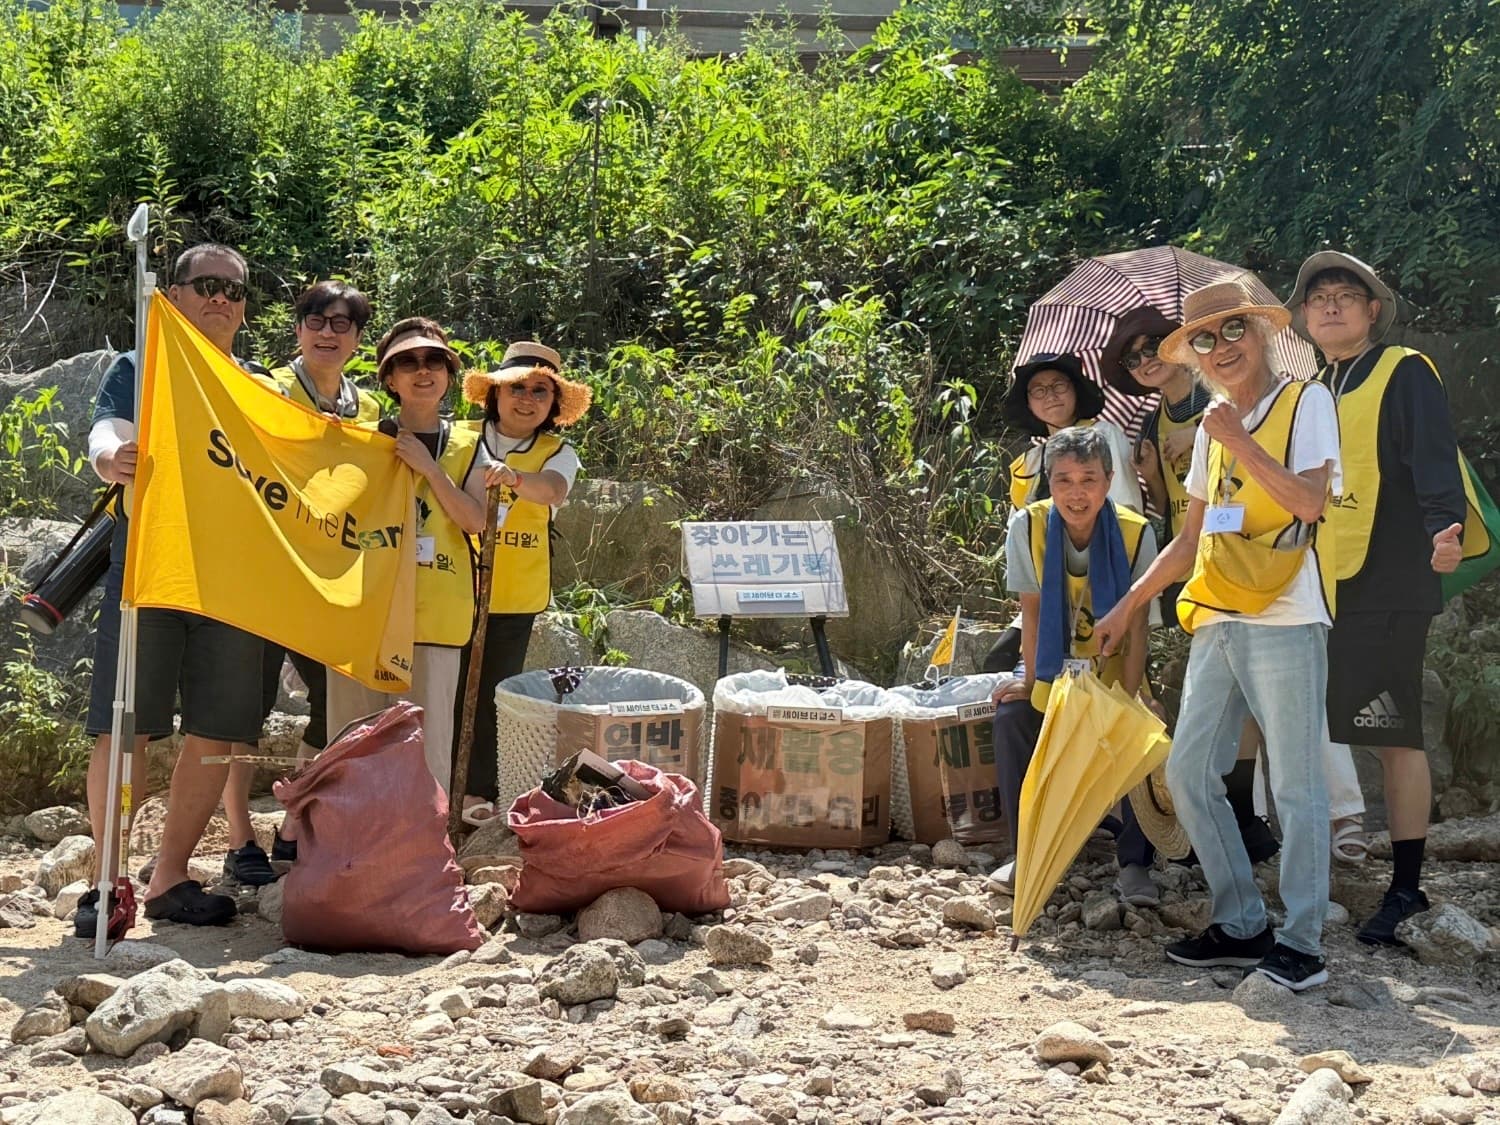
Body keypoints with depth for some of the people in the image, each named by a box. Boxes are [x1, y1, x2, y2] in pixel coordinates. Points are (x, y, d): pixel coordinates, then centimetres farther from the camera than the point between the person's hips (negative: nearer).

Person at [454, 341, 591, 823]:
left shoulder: (556, 452, 1)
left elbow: (553, 490, -21)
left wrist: (514, 477, -42)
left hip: (516, 594, 0)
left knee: (495, 693, 8)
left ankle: (481, 792, 19)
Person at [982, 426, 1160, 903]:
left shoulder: (1136, 533, -20)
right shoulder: (1028, 525, -18)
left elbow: (1137, 625, -16)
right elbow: (1032, 610, -10)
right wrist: (1031, 682, -11)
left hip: (1115, 671, -1)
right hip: (1055, 670, 2)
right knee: (1011, 716, -22)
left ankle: (1135, 863, -8)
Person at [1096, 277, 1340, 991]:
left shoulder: (1307, 402, -1)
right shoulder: (1213, 428, 19)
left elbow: (1311, 501, -16)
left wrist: (1239, 441, -13)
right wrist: (1128, 606, 20)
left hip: (1286, 620, -7)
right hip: (1216, 624, 7)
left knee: (1295, 784, -5)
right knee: (1188, 773, 5)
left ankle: (1302, 944, 2)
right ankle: (1241, 925, 15)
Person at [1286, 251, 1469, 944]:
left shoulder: (1405, 374, -4)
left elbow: (1433, 460, -17)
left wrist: (1444, 528, -34)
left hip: (1386, 590, -7)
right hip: (1317, 593, 8)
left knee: (1395, 739, -4)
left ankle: (1406, 888, 4)